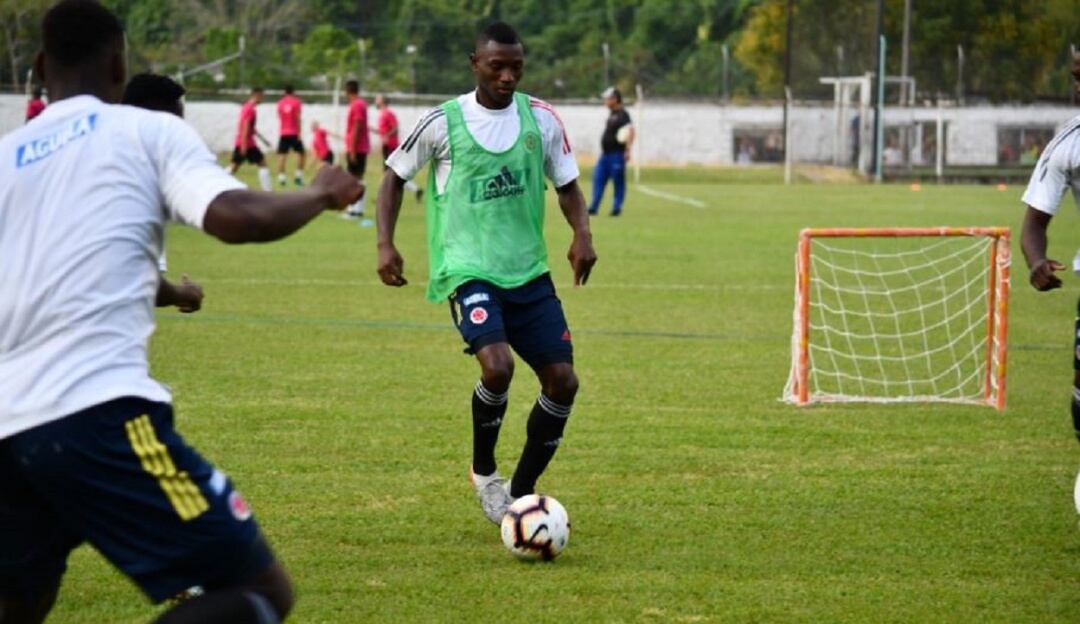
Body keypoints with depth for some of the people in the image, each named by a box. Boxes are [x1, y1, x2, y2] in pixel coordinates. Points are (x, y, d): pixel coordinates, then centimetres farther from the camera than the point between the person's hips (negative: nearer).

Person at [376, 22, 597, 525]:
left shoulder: (541, 119, 3)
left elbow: (566, 184, 14)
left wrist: (582, 233, -6)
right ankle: (484, 473, 1)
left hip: (529, 271, 5)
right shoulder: (443, 123, -5)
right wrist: (385, 244, -5)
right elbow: (395, 176, 7)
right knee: (497, 367, -27)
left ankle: (521, 494, 17)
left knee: (562, 381, -2)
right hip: (469, 270, -5)